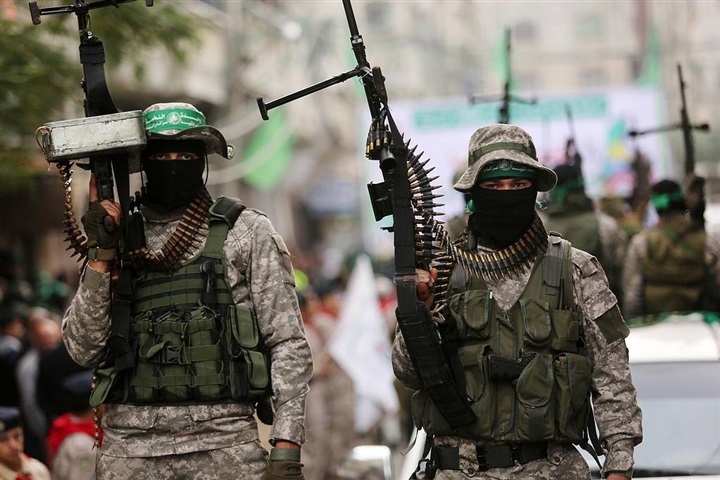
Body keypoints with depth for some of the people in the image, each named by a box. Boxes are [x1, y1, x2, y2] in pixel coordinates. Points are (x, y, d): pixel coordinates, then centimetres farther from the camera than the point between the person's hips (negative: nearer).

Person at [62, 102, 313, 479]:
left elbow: (288, 343, 1)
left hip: (224, 440, -2)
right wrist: (100, 257, -4)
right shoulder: (119, 238, 12)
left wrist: (286, 448, -8)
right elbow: (83, 350, 6)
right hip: (128, 447, 2)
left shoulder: (247, 232, 5)